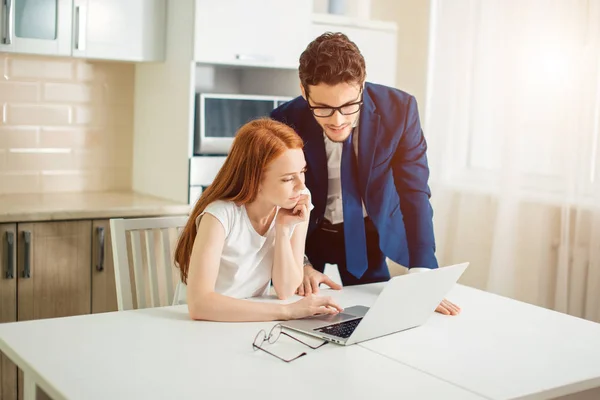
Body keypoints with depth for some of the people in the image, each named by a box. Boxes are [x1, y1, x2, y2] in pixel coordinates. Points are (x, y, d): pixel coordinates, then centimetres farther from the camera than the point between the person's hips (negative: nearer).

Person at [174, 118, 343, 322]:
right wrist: (287, 310, -34)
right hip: (206, 324, -4)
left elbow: (286, 291, -8)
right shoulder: (221, 214, -22)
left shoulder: (297, 205, -10)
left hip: (253, 322, 4)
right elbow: (199, 304, -32)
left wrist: (283, 229, -20)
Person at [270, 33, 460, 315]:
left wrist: (422, 276, -28)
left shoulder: (398, 109, -24)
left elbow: (414, 194, -21)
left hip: (372, 234, 1)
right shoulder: (285, 122, -25)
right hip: (308, 234, 0)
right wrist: (299, 263, -26)